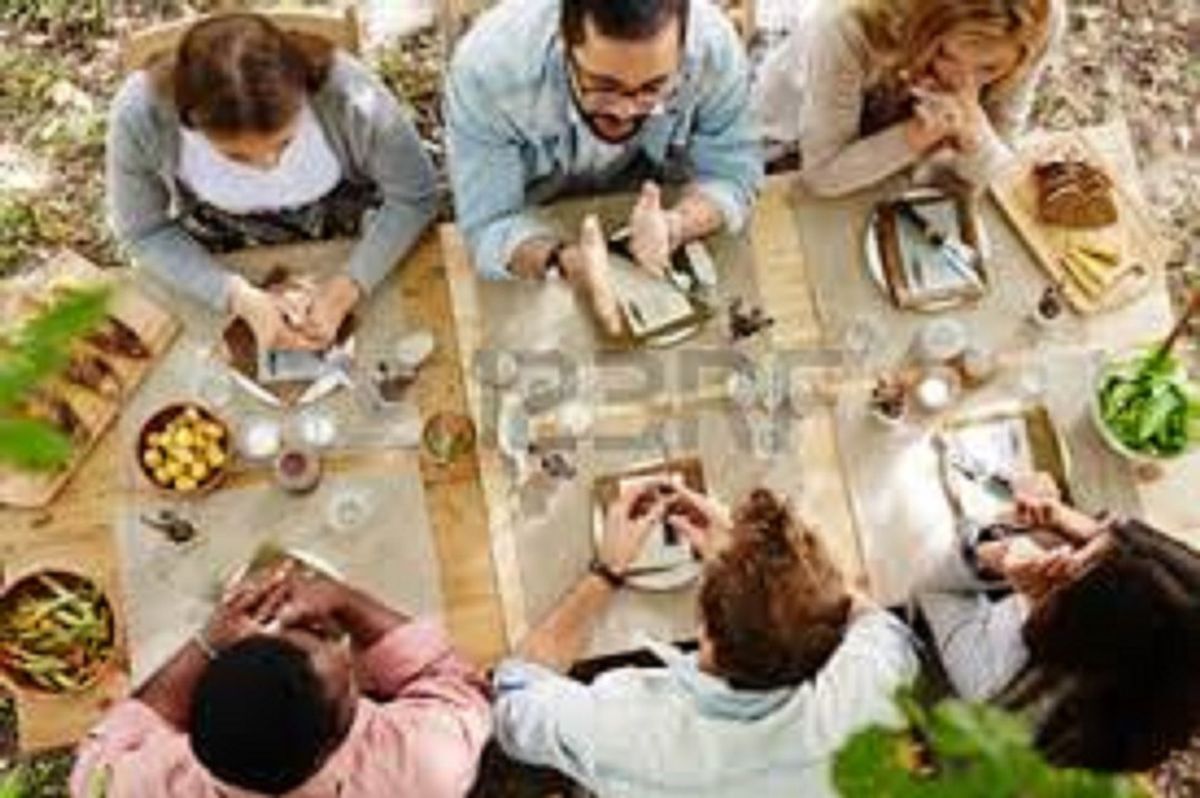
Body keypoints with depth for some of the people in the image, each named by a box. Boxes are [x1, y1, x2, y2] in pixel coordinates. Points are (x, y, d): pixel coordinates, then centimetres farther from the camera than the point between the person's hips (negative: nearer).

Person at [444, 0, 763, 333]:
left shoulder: (716, 47, -29)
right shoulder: (487, 68, -34)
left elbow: (730, 177, -17)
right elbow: (490, 226, -27)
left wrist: (672, 228, -39)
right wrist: (566, 262, -47)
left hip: (651, 206, 2)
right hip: (536, 225, -1)